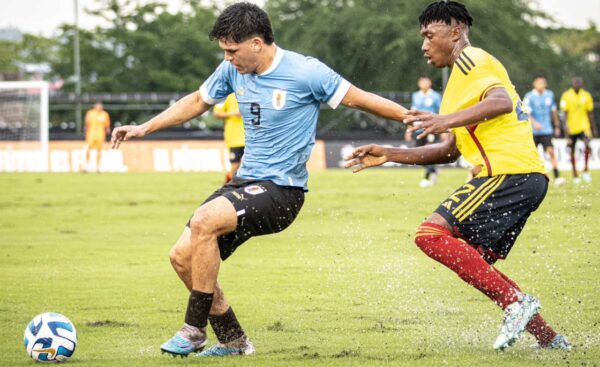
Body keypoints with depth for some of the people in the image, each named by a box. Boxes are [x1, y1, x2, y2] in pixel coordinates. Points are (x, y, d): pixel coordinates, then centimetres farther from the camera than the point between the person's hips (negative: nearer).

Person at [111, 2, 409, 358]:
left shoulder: (306, 72, -14)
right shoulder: (233, 70, 4)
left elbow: (359, 99, -5)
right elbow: (197, 101, 21)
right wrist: (143, 128, 20)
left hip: (282, 191, -8)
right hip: (245, 182, 8)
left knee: (203, 221, -29)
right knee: (183, 256, -3)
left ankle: (194, 330, -16)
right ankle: (233, 341, 12)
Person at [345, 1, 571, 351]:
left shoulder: (471, 60, -1)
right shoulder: (471, 69, 29)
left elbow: (501, 102, -23)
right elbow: (450, 151, 30)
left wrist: (448, 120, -35)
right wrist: (390, 154, 25)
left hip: (508, 172, -10)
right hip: (527, 177, 10)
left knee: (432, 235, -16)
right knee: (473, 263, 15)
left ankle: (516, 301, -20)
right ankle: (549, 338, 12)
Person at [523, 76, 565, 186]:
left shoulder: (550, 95, 8)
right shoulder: (529, 97, -7)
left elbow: (554, 111, 20)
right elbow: (527, 113, -14)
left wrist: (557, 126, 22)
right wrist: (534, 123, -30)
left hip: (546, 131, 2)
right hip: (533, 131, -2)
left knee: (551, 151, -14)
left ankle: (557, 177, -20)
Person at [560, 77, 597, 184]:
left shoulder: (586, 96, 4)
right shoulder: (566, 96, -4)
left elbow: (590, 114, 12)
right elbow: (565, 113, -5)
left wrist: (593, 129, 15)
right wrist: (566, 126, -17)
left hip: (584, 127, 1)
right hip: (572, 127, -1)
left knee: (587, 145, -21)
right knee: (572, 151, 6)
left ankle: (586, 170, -5)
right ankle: (575, 175, 19)